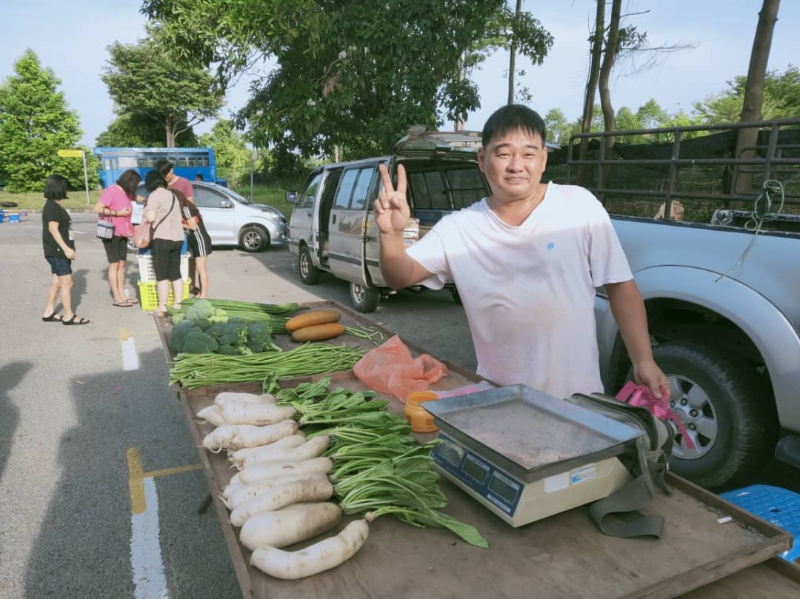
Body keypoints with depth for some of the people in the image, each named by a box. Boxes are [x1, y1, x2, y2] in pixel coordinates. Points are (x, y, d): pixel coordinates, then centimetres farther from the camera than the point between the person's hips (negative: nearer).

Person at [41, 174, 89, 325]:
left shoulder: (56, 206, 16)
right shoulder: (52, 206, -14)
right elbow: (53, 229, -21)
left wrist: (68, 249, 23)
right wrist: (66, 248, -25)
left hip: (59, 252, 10)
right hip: (57, 251, -10)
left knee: (57, 282, 13)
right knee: (67, 283, -8)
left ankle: (49, 312, 20)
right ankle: (69, 316, -4)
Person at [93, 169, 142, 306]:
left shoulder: (127, 193, 9)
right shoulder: (112, 191, -16)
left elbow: (137, 197, 31)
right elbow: (97, 208, -21)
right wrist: (118, 212, -21)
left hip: (122, 234, 8)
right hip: (111, 234, -8)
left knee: (122, 264, 10)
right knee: (114, 264, -4)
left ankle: (122, 295, 15)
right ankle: (117, 299, 1)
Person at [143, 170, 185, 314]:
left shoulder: (155, 195, -8)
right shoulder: (172, 194, 17)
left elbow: (151, 217, -16)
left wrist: (145, 213, 6)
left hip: (162, 239, -8)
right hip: (177, 238, 8)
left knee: (162, 276, -2)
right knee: (175, 274, 10)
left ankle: (162, 308, 1)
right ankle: (177, 305, 13)